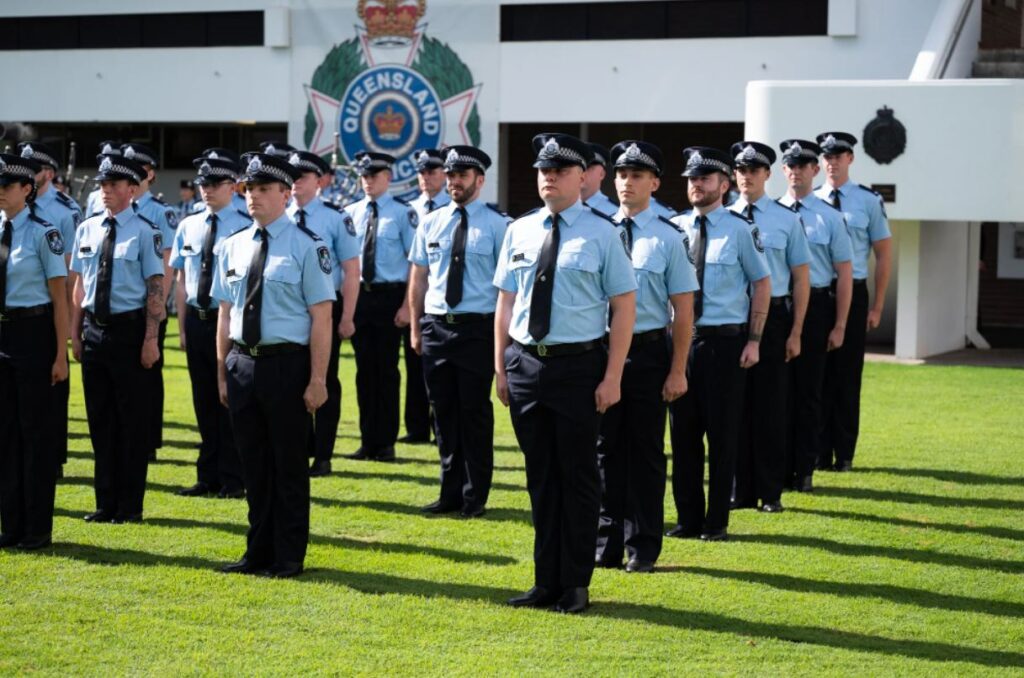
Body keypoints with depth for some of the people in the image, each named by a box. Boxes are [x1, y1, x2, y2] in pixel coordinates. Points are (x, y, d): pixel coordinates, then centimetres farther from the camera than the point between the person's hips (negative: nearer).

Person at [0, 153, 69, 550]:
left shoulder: (43, 234, -10)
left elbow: (59, 298, -10)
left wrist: (61, 355, -12)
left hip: (33, 332, -6)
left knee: (36, 429, 2)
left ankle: (38, 528, 13)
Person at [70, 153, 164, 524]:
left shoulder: (144, 232, -8)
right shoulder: (86, 229, 8)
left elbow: (156, 288, -10)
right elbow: (80, 285, 13)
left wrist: (151, 339, -14)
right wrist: (75, 333, 10)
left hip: (129, 329, -5)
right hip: (94, 330, 5)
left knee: (133, 420, 2)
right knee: (100, 419, 11)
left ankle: (130, 505, 12)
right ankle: (106, 502, 20)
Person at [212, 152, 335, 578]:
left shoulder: (306, 246, -6)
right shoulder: (232, 247, 10)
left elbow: (321, 317, -9)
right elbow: (225, 314, 14)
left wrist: (317, 379, -13)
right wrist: (223, 372, 11)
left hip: (287, 365, -5)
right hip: (242, 363, 5)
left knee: (289, 463, 4)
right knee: (253, 462, 13)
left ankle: (289, 556, 15)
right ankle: (259, 552, 24)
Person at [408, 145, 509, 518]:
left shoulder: (496, 224, -4)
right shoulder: (431, 222, 9)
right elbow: (418, 278, 13)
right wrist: (415, 328, 11)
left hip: (477, 328, -4)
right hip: (436, 327, 4)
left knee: (475, 413, 1)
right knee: (444, 412, 10)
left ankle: (475, 497, 12)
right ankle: (451, 493, 21)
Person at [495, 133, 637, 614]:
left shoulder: (600, 232, -5)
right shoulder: (519, 231, 8)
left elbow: (624, 305, -6)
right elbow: (505, 302, 13)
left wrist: (612, 377, -11)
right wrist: (501, 368, 8)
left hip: (578, 365, -4)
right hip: (525, 363, 4)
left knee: (578, 476, 3)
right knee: (540, 478, 12)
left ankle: (575, 585, 14)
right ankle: (546, 582, 22)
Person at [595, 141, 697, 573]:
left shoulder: (668, 238, -5)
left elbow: (683, 310, -5)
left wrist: (677, 371, -8)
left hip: (648, 352, -3)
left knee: (645, 451, 7)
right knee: (606, 449, 10)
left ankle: (643, 548, 17)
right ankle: (607, 543, 21)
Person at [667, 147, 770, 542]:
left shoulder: (739, 230, -4)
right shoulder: (674, 228, 6)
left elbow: (762, 283, 0)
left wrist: (753, 341, -5)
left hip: (725, 342, -3)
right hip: (680, 339, 3)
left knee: (722, 434, 4)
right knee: (683, 431, 8)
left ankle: (717, 521, 13)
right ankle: (688, 518, 18)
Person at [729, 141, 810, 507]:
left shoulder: (787, 219, -1)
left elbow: (801, 278, 0)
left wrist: (795, 333, -5)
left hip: (773, 317, -2)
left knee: (771, 405, 4)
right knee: (735, 404, 7)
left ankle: (771, 493, 14)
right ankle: (740, 490, 18)